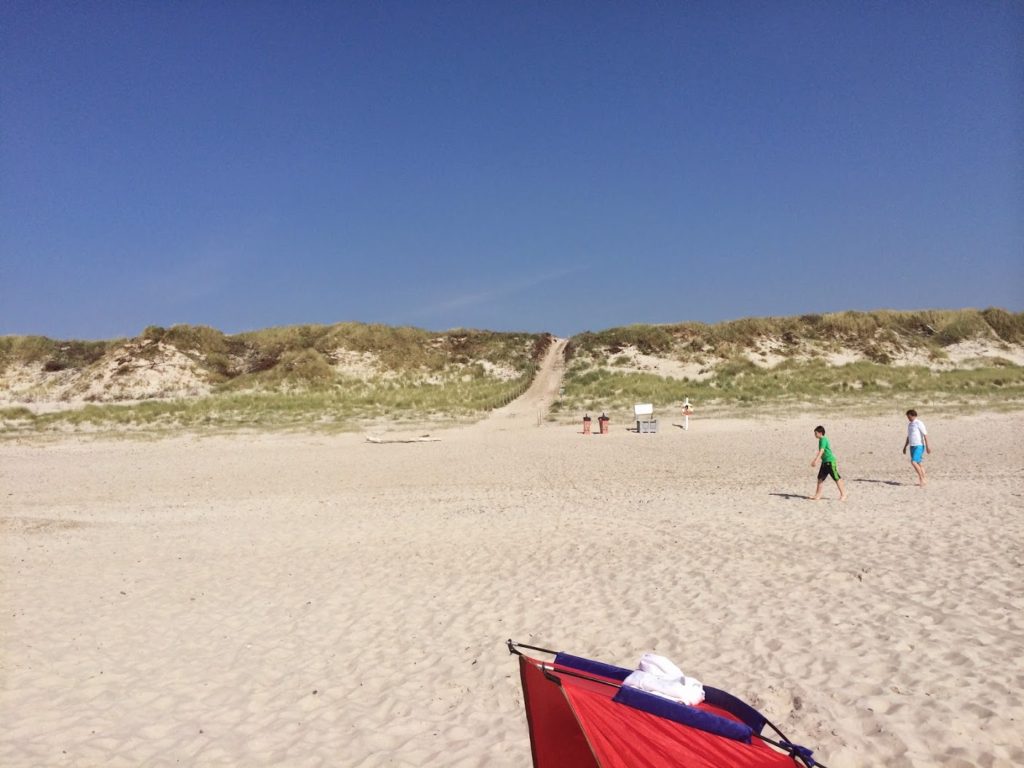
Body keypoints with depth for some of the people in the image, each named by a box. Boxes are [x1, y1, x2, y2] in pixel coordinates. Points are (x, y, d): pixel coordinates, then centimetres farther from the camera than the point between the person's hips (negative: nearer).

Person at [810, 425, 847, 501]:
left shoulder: (823, 440, -16)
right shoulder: (821, 440, 13)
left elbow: (821, 451, -26)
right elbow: (819, 452, 25)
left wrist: (816, 460, -33)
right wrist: (814, 459, 30)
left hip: (830, 461, -10)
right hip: (825, 461, 10)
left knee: (837, 478, -1)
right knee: (820, 478, 9)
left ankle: (843, 495, 7)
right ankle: (818, 495, 12)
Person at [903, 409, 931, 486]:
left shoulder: (919, 423, -10)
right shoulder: (909, 424, 14)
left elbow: (925, 435, -13)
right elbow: (908, 437, 22)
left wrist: (927, 446, -17)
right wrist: (905, 447, 21)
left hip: (919, 446, -8)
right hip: (912, 446, 8)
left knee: (913, 462, -17)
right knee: (918, 463, 8)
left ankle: (921, 478, -7)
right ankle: (923, 479, 13)